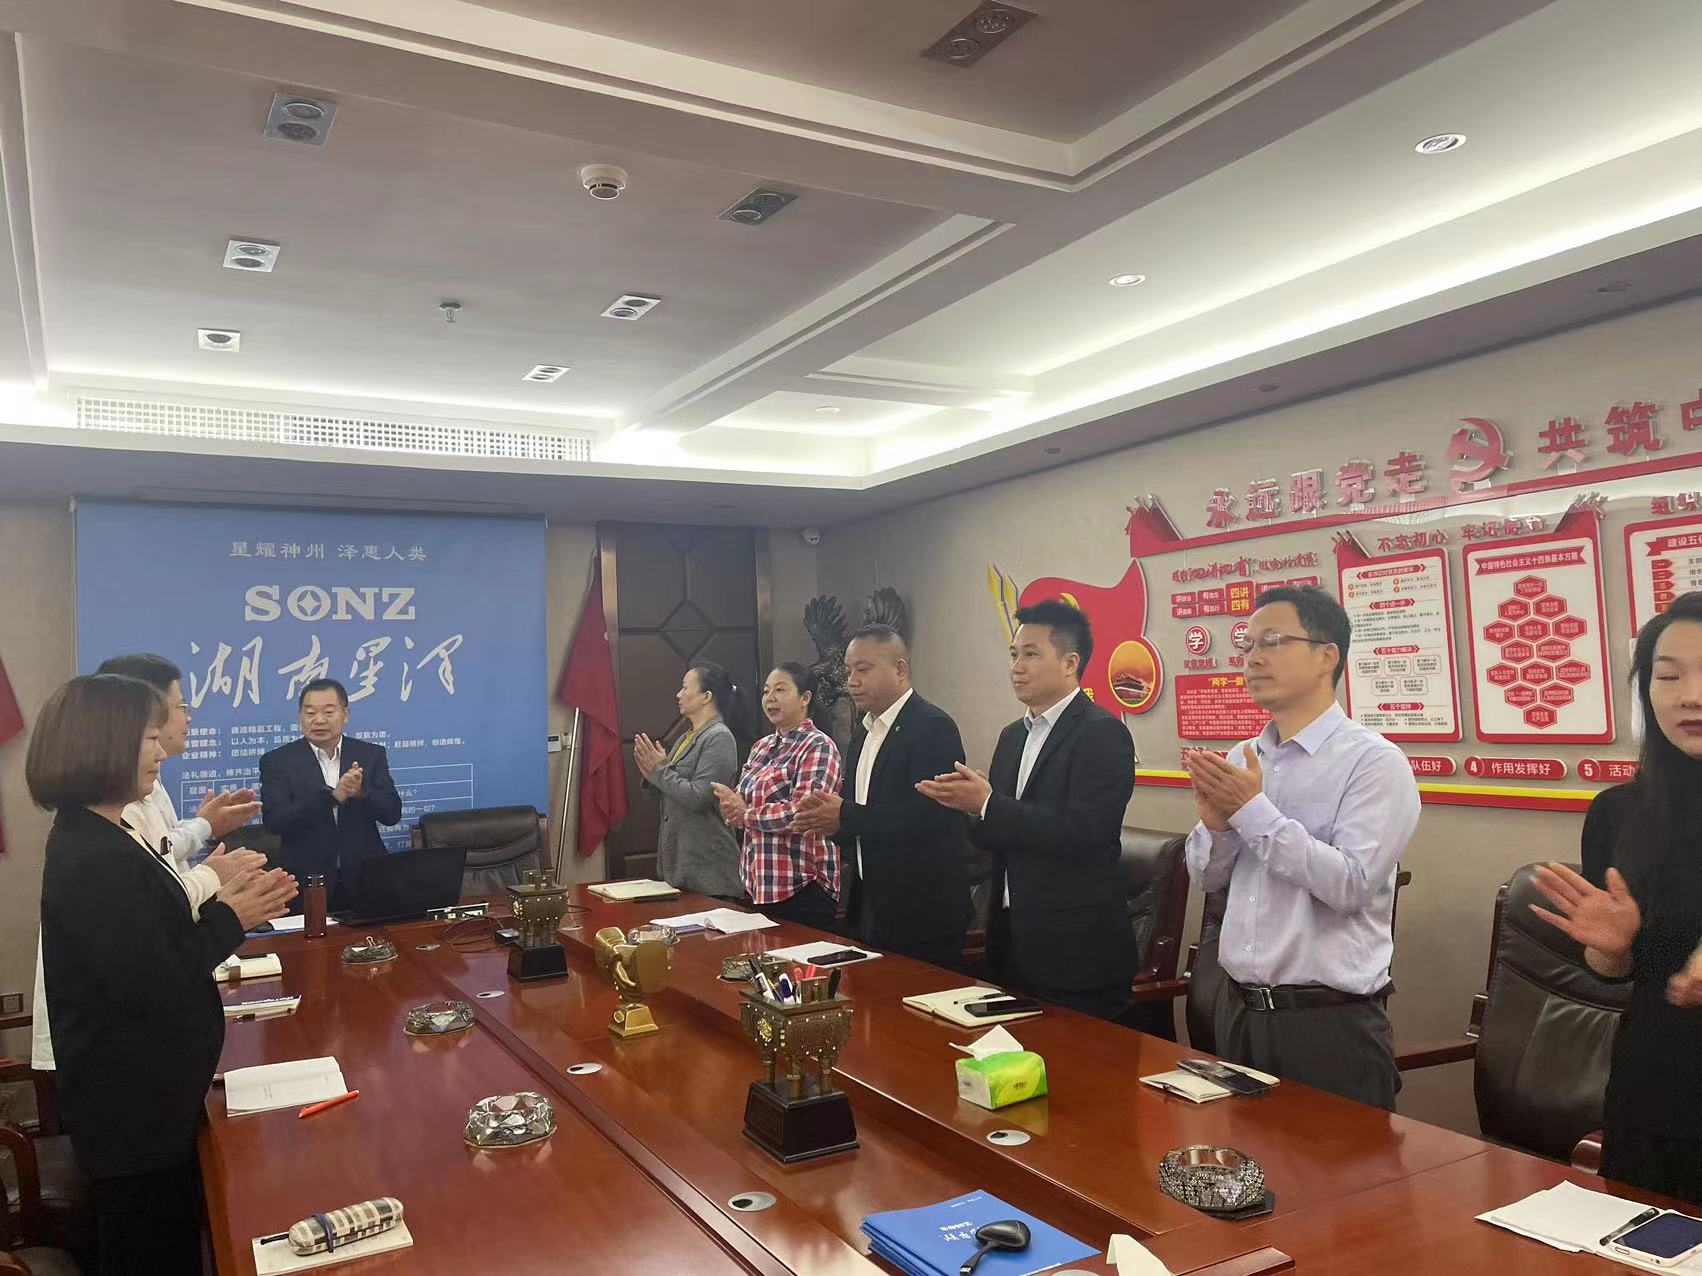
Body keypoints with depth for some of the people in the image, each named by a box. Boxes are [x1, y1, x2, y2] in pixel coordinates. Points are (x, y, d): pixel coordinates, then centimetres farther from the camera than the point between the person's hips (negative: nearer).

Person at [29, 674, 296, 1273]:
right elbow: (150, 986, -26)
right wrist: (230, 920, -15)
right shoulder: (97, 862, -27)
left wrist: (225, 904, -2)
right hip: (134, 1108, -9)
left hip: (143, 1096, 9)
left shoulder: (99, 840, 5)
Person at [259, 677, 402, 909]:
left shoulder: (371, 755, 7)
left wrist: (361, 792, -18)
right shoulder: (277, 761, 3)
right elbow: (274, 821, -10)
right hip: (306, 880, -1)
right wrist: (332, 795, -21)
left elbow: (392, 814, 1)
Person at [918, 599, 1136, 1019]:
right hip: (1013, 943, 7)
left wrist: (989, 805, -22)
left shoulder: (1103, 733, -12)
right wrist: (967, 805, -8)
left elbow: (1084, 832, -23)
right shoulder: (1013, 736, 12)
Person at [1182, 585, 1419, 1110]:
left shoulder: (1374, 761, -11)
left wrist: (1253, 811, -20)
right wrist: (1216, 824, -10)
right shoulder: (1242, 758, 8)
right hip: (1238, 1008, 6)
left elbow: (1349, 884, -22)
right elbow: (1208, 878, 11)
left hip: (1329, 1021, -6)